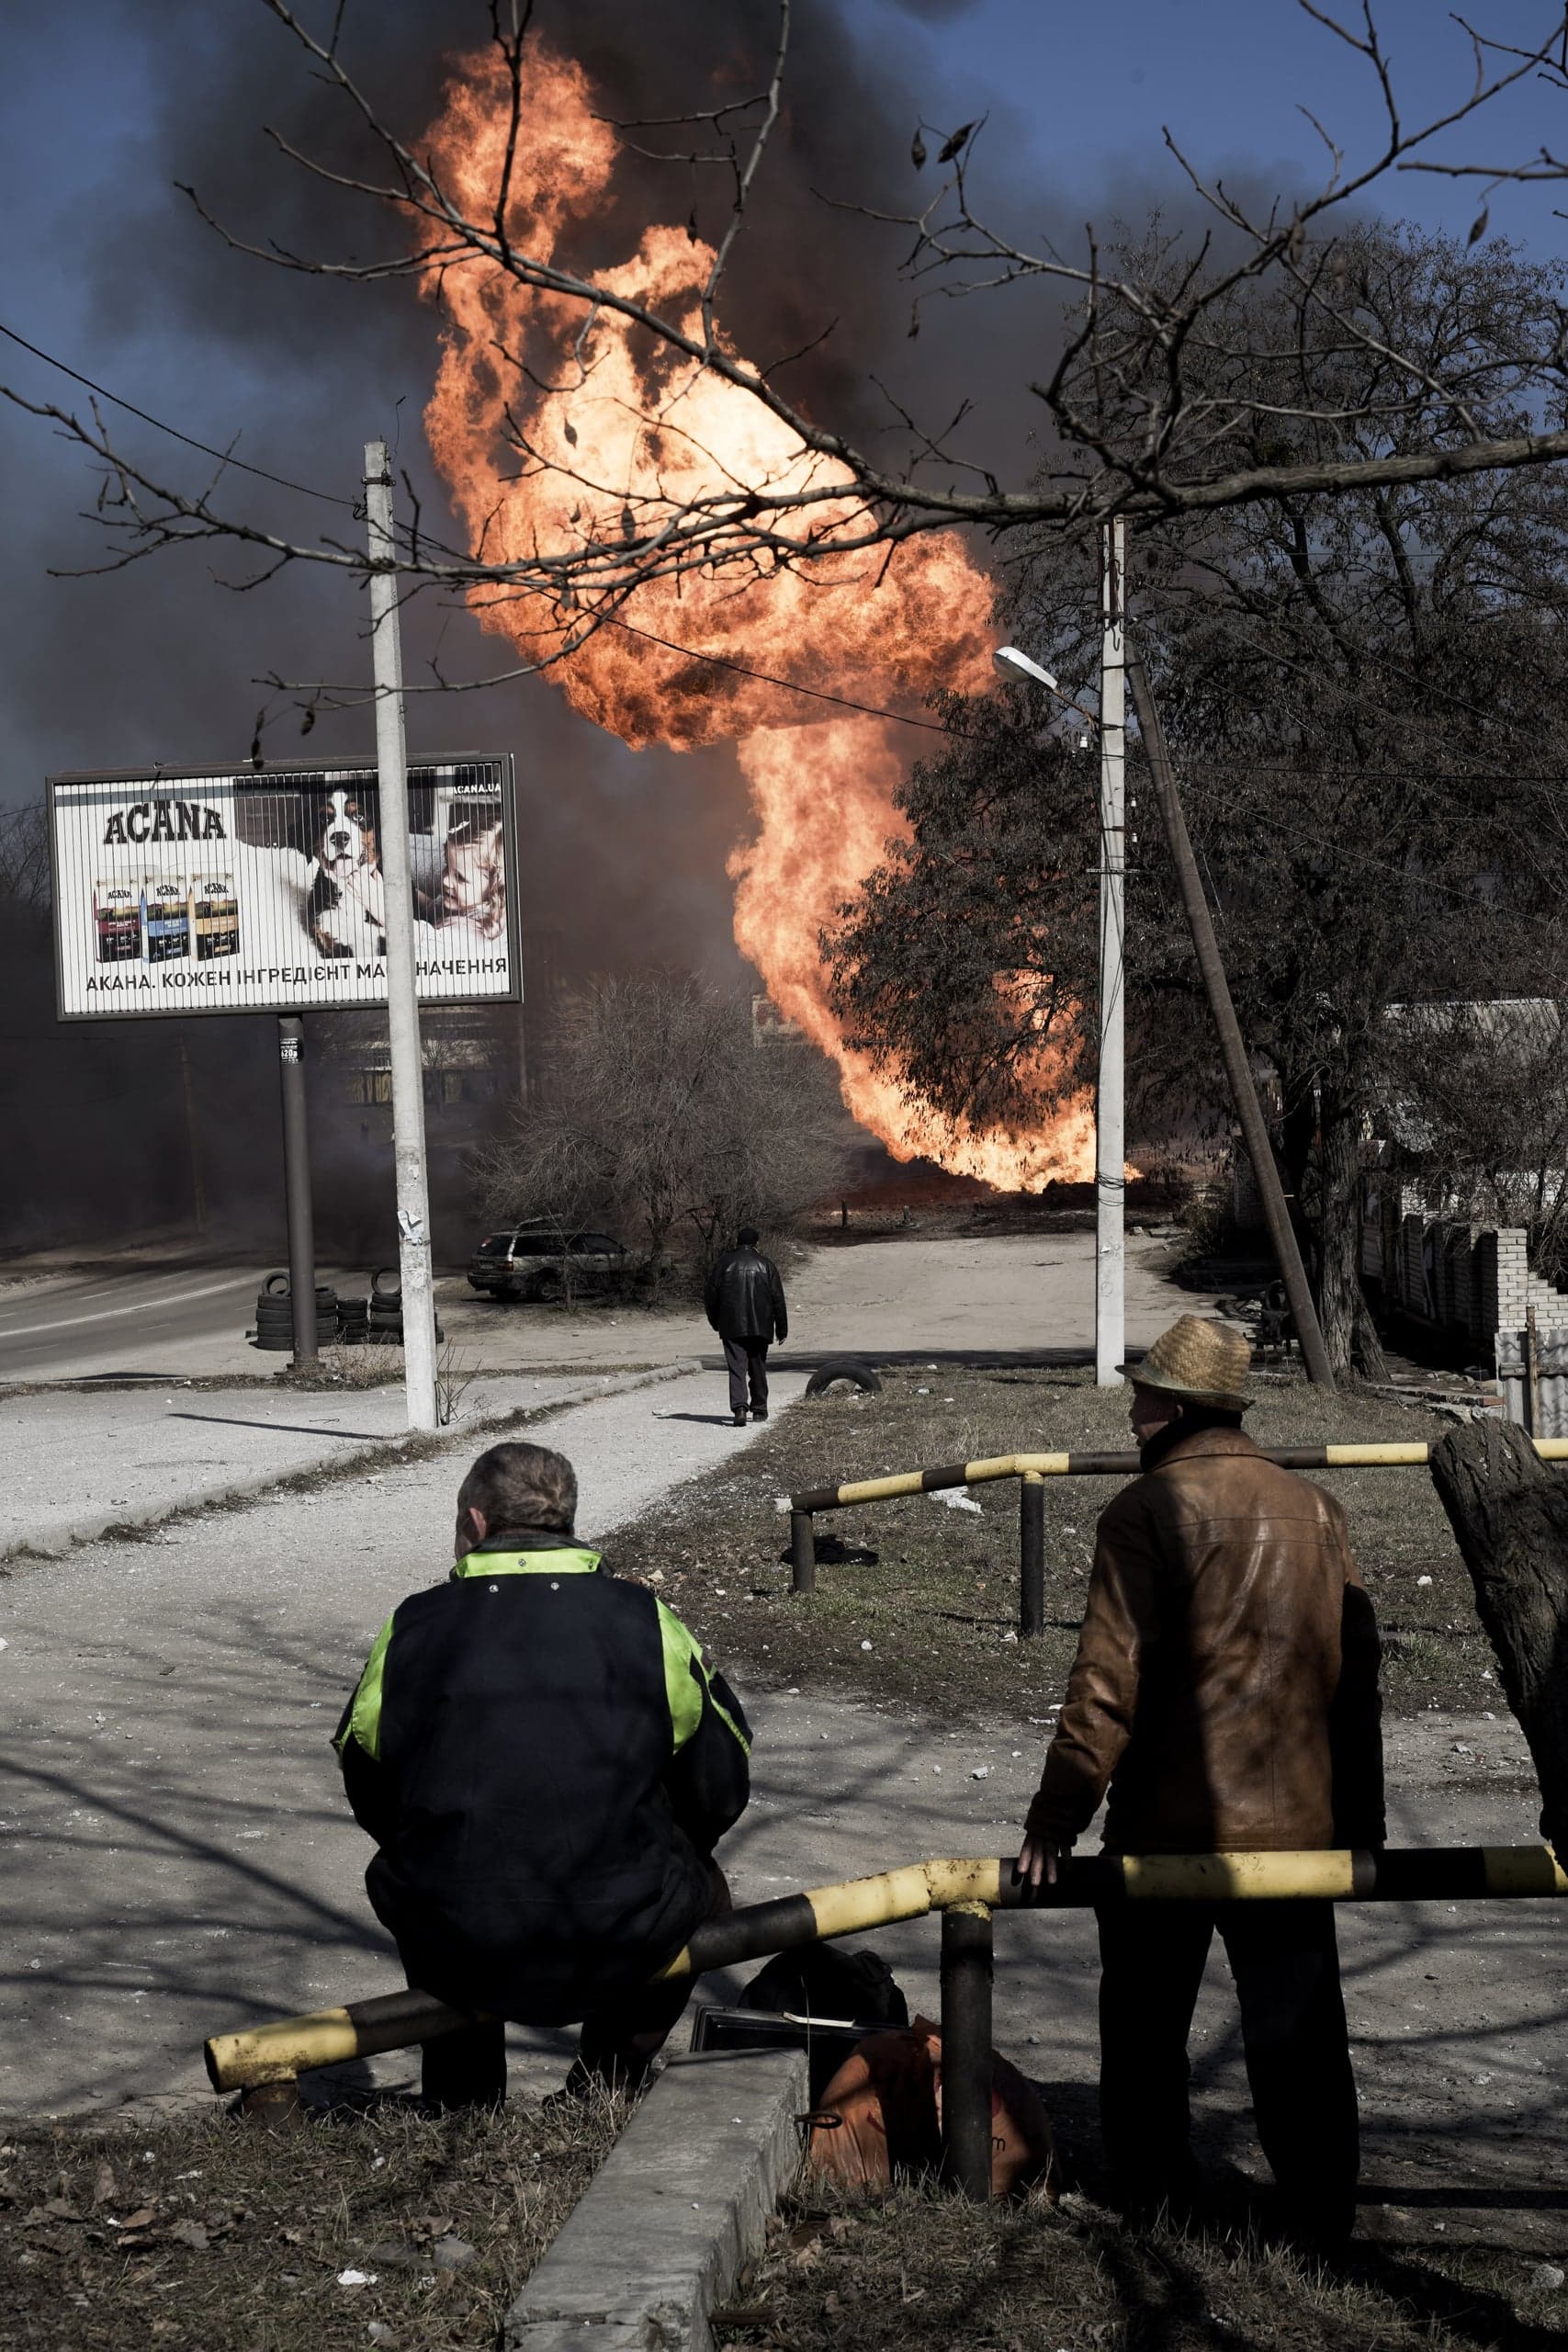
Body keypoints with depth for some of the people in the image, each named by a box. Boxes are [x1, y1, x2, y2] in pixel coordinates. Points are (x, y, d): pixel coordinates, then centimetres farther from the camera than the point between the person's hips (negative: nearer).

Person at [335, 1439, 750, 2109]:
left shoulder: (411, 1627, 4)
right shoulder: (642, 1621, 2)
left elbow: (368, 1794, 14)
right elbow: (721, 1785, 9)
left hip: (453, 1957, 1)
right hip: (617, 1953, -1)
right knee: (700, 1886, 31)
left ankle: (462, 2107, 37)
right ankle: (606, 2086, 25)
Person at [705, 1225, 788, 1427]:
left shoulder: (724, 1262, 3)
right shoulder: (766, 1265, 5)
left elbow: (712, 1294, 4)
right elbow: (778, 1299, 3)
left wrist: (716, 1323, 16)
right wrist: (781, 1329, 7)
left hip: (732, 1327, -1)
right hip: (759, 1327, 1)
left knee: (736, 1368, -7)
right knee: (758, 1368, 14)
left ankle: (739, 1406, -25)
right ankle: (759, 1409, 21)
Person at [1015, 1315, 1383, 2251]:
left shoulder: (1148, 1511, -12)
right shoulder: (1316, 1509, 4)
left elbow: (1109, 1680, -17)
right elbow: (1356, 1671, 7)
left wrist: (1058, 1814, -12)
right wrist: (1361, 1818, 15)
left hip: (1166, 1823, -4)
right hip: (1294, 1823, 4)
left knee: (1146, 2024, 14)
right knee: (1299, 2033, 12)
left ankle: (1153, 2193, 24)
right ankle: (1323, 2217, 16)